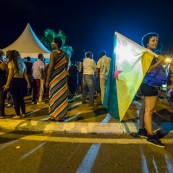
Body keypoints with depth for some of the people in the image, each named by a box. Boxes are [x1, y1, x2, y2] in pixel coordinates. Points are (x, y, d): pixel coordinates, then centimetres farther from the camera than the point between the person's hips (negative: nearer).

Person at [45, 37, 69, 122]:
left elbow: (51, 67, -14)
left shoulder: (53, 53, -9)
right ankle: (62, 116, 13)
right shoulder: (65, 54, 9)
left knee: (54, 96, 3)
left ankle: (54, 116, 10)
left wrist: (47, 80, -10)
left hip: (55, 77, -5)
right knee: (62, 96, 8)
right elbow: (66, 67, 10)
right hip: (63, 77, 5)